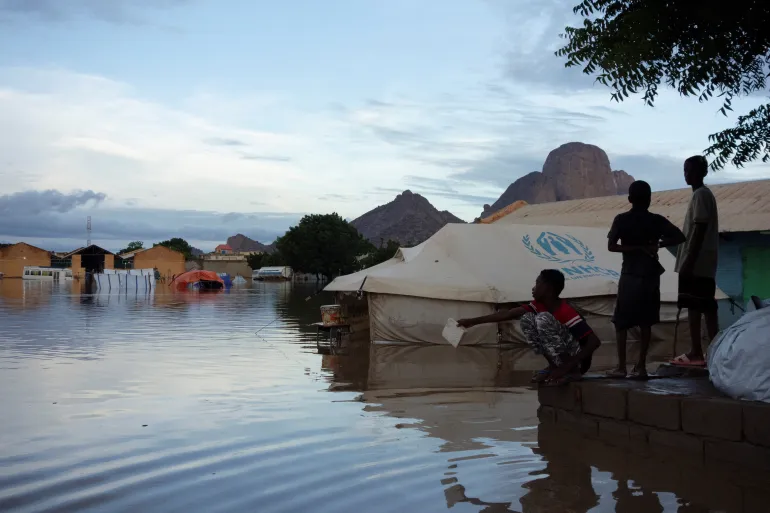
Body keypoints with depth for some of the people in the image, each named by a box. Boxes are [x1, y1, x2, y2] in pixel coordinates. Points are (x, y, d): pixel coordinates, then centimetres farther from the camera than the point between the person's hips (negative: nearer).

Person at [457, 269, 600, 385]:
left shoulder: (567, 312, -23)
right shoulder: (539, 305, -1)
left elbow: (595, 341, -27)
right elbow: (508, 314, -1)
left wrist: (567, 368, -31)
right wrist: (473, 321, -3)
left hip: (578, 361, -7)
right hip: (561, 358, 7)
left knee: (543, 318, -24)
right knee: (527, 318, -4)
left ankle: (571, 371, -18)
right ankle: (553, 366, -1)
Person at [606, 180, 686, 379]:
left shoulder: (621, 219, -5)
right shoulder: (657, 220, 1)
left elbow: (611, 246, -14)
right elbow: (680, 237, -3)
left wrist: (636, 249, -8)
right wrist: (657, 245, -3)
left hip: (630, 276, -2)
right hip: (651, 276, 2)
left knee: (621, 323, 6)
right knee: (645, 323, 8)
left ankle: (621, 367, 3)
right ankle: (641, 366, 7)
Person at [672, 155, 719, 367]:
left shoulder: (701, 195, -12)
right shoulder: (701, 194, 18)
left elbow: (700, 231, -19)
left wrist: (689, 262, -21)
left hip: (698, 264, -10)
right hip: (699, 264, 10)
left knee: (705, 309, -9)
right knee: (694, 307, 10)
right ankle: (696, 352, 13)